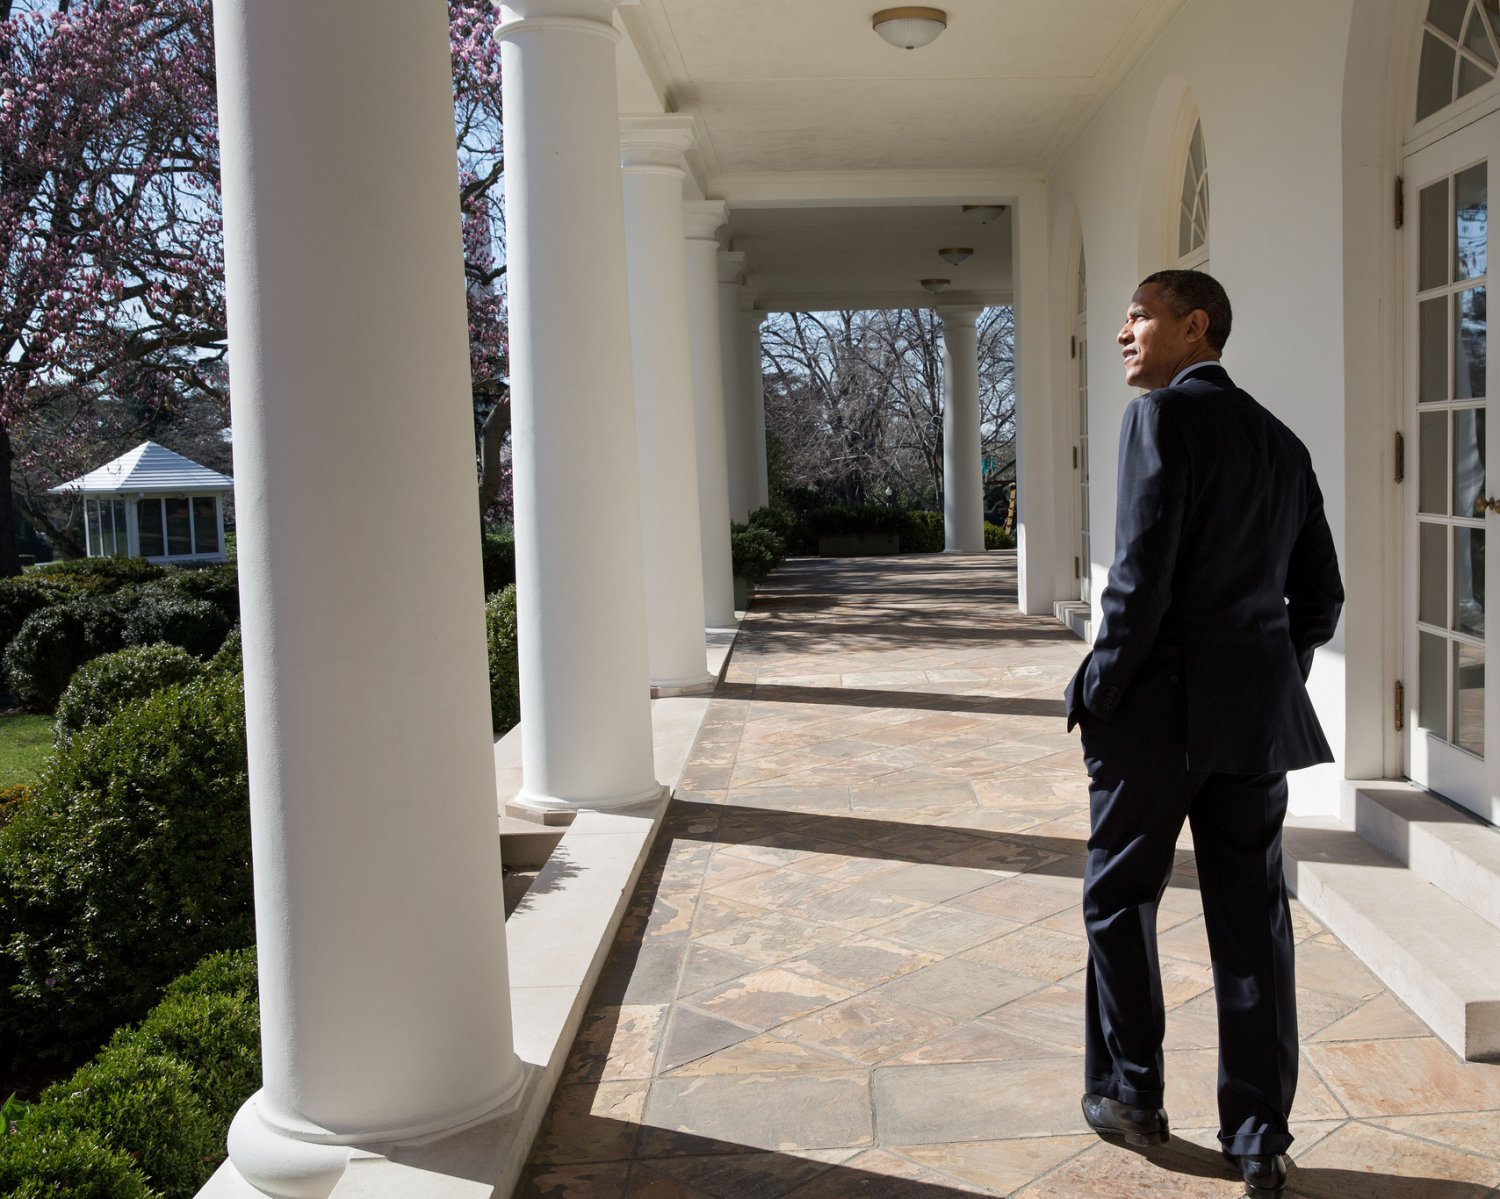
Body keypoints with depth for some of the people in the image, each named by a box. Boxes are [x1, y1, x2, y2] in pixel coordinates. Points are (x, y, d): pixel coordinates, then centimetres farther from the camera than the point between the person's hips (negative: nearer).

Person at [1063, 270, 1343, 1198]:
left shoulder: (1164, 414, -10)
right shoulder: (1282, 442, 13)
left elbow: (1143, 572, -19)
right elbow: (1321, 596, 13)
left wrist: (1097, 692, -10)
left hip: (1161, 708, -6)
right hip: (1257, 713, 6)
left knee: (1120, 899, 12)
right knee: (1252, 916, 9)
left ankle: (1132, 1095, 23)